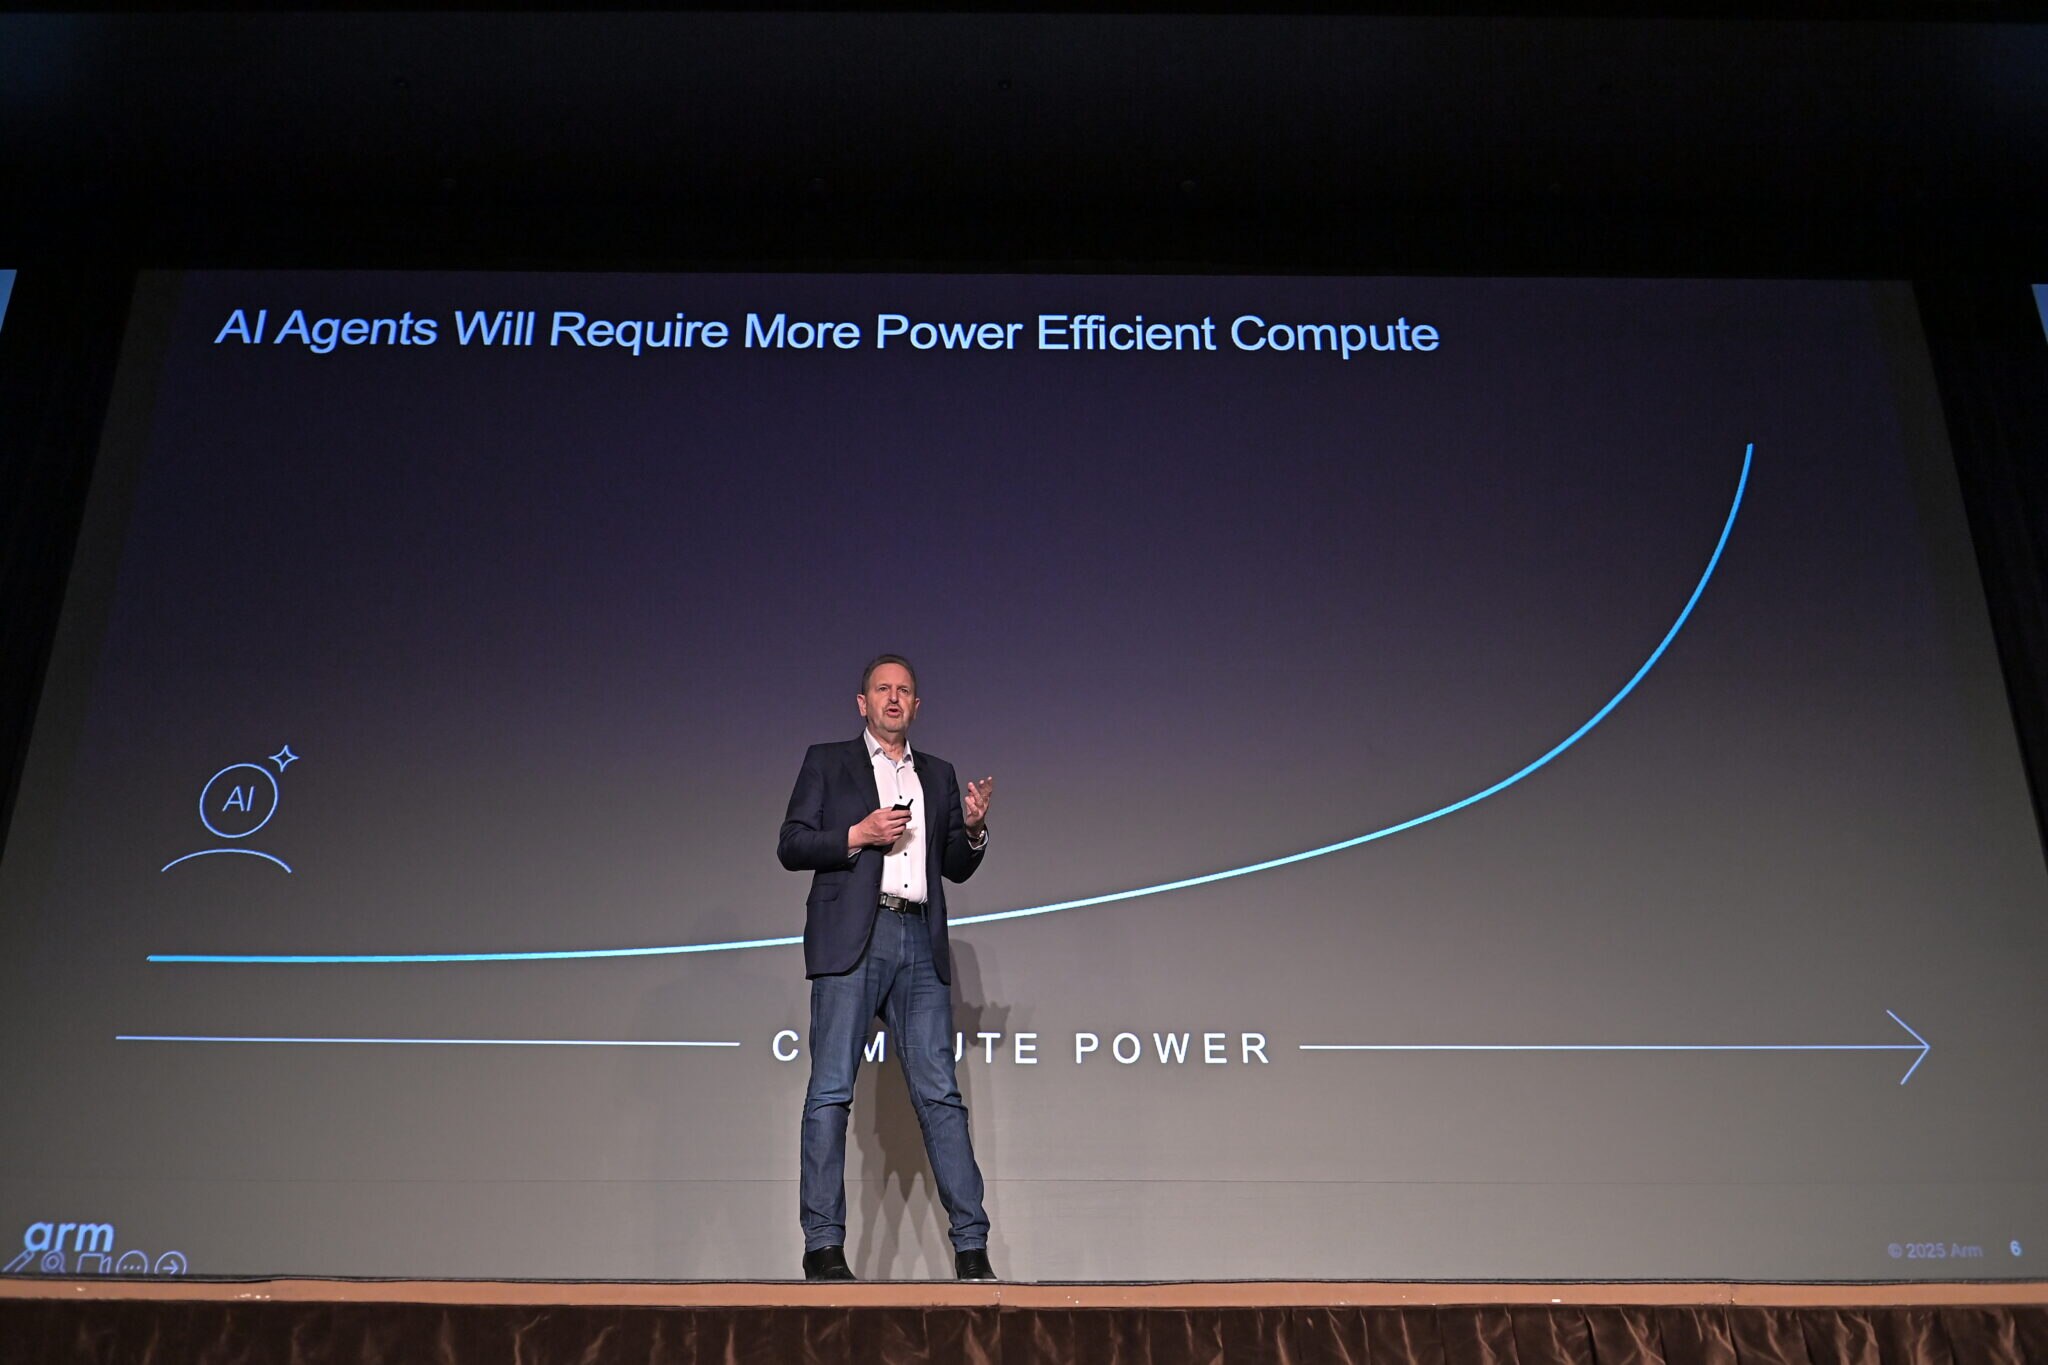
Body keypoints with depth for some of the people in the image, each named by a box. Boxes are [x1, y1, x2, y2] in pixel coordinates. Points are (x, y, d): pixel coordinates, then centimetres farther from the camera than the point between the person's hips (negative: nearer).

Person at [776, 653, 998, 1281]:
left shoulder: (937, 774, 22)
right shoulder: (827, 762, 12)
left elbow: (956, 868, 21)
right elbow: (790, 845, 4)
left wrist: (973, 828, 1)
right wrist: (858, 835, -9)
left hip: (920, 943, 3)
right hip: (852, 941, -3)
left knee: (939, 1093, 0)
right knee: (831, 1092, -4)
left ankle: (971, 1244, 1)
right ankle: (823, 1245, 0)